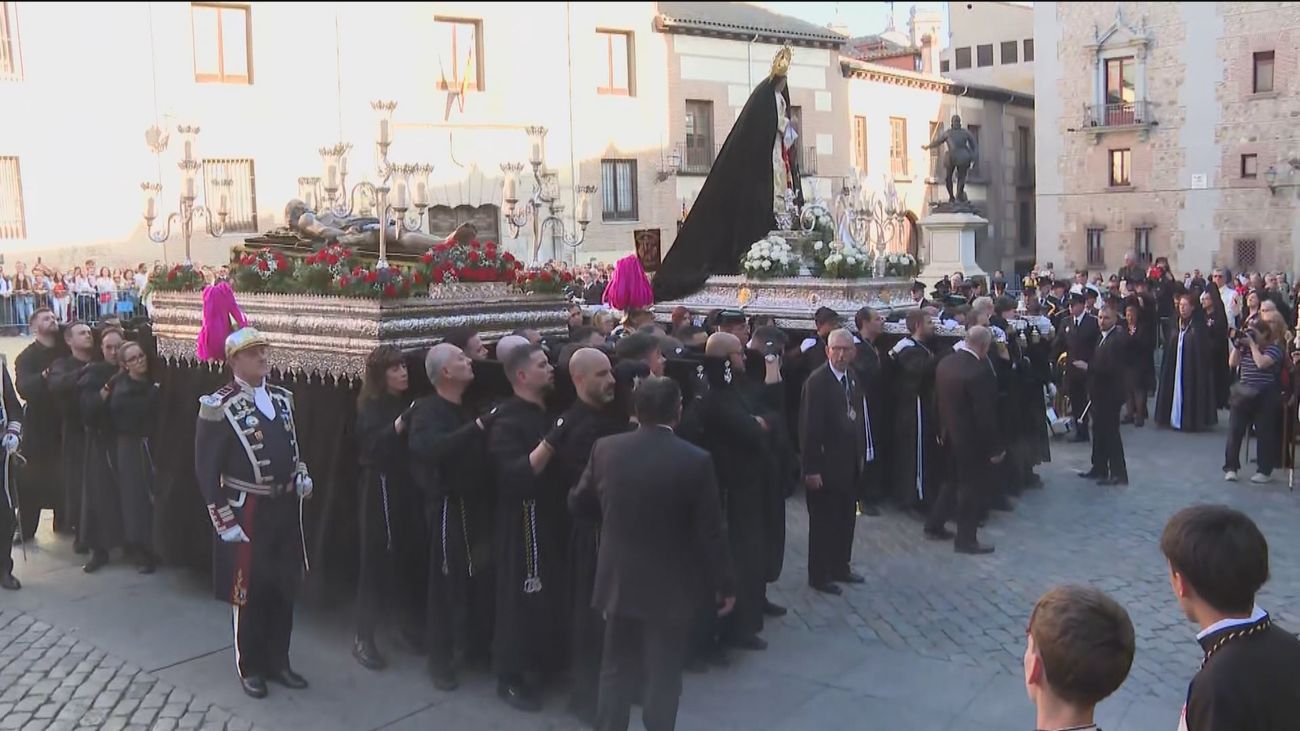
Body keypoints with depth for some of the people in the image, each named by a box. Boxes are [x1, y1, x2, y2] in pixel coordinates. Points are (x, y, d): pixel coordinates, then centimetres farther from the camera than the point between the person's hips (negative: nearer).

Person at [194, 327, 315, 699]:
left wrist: (302, 476, 5)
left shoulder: (282, 398, 8)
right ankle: (250, 667, 23)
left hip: (285, 508, 6)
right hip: (247, 513, -6)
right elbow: (206, 470, -13)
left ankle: (277, 662, 30)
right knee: (247, 593, 6)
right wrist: (224, 522, -16)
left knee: (284, 589, 15)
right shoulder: (220, 406, -12)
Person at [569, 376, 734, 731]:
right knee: (663, 675, 10)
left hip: (618, 581, 4)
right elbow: (710, 532, -13)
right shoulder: (695, 461, -17)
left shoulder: (606, 449, -6)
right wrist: (724, 583, 0)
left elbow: (577, 502, 7)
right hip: (669, 588, -3)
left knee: (616, 670, 18)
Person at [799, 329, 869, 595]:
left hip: (850, 463, 7)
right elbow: (809, 428, -18)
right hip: (826, 465, -7)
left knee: (846, 519, 15)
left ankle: (840, 567, 30)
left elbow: (858, 418, 11)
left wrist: (861, 454, 8)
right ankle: (819, 575, 16)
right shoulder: (817, 381, -17)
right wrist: (811, 469, -19)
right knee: (823, 521, 4)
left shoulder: (853, 380, 7)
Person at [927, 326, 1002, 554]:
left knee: (954, 481, 24)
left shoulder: (944, 364, 0)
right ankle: (966, 539, 15)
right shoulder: (979, 371, -25)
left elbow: (938, 400, 8)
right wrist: (995, 447, -15)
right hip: (972, 439, -8)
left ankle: (934, 525, 32)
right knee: (972, 487, 6)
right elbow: (985, 414, -22)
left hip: (950, 435, 8)